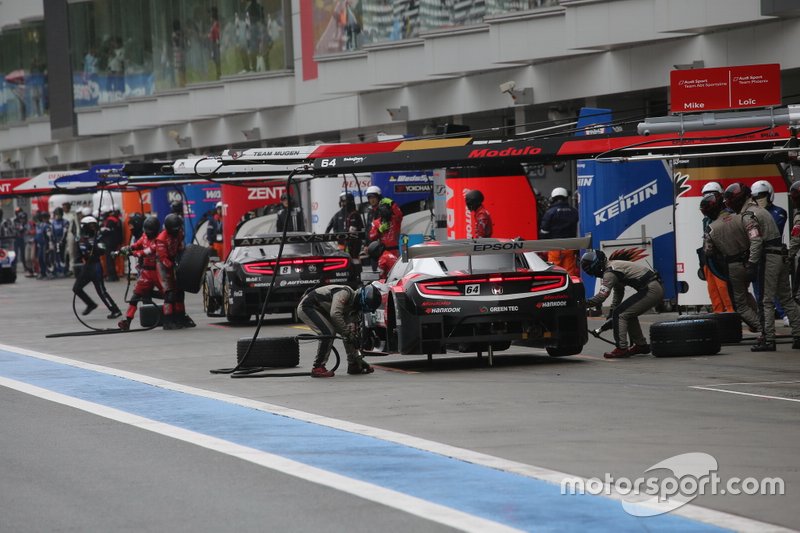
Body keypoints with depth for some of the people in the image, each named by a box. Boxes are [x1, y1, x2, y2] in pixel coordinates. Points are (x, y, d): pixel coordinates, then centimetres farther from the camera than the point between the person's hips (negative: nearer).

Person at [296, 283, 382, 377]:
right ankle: (317, 368, -18)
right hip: (306, 307, -9)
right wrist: (347, 332, -33)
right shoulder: (344, 293, -27)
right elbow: (335, 314, -40)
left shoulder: (353, 309, 1)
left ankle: (353, 365, 13)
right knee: (328, 333, -25)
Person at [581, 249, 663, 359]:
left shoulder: (610, 273, -13)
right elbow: (618, 294, 27)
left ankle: (622, 349, -10)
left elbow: (601, 297, -19)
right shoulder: (614, 266, 19)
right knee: (629, 314, 22)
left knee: (620, 314, -8)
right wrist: (612, 313, 24)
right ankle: (641, 345, 28)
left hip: (651, 290, -10)